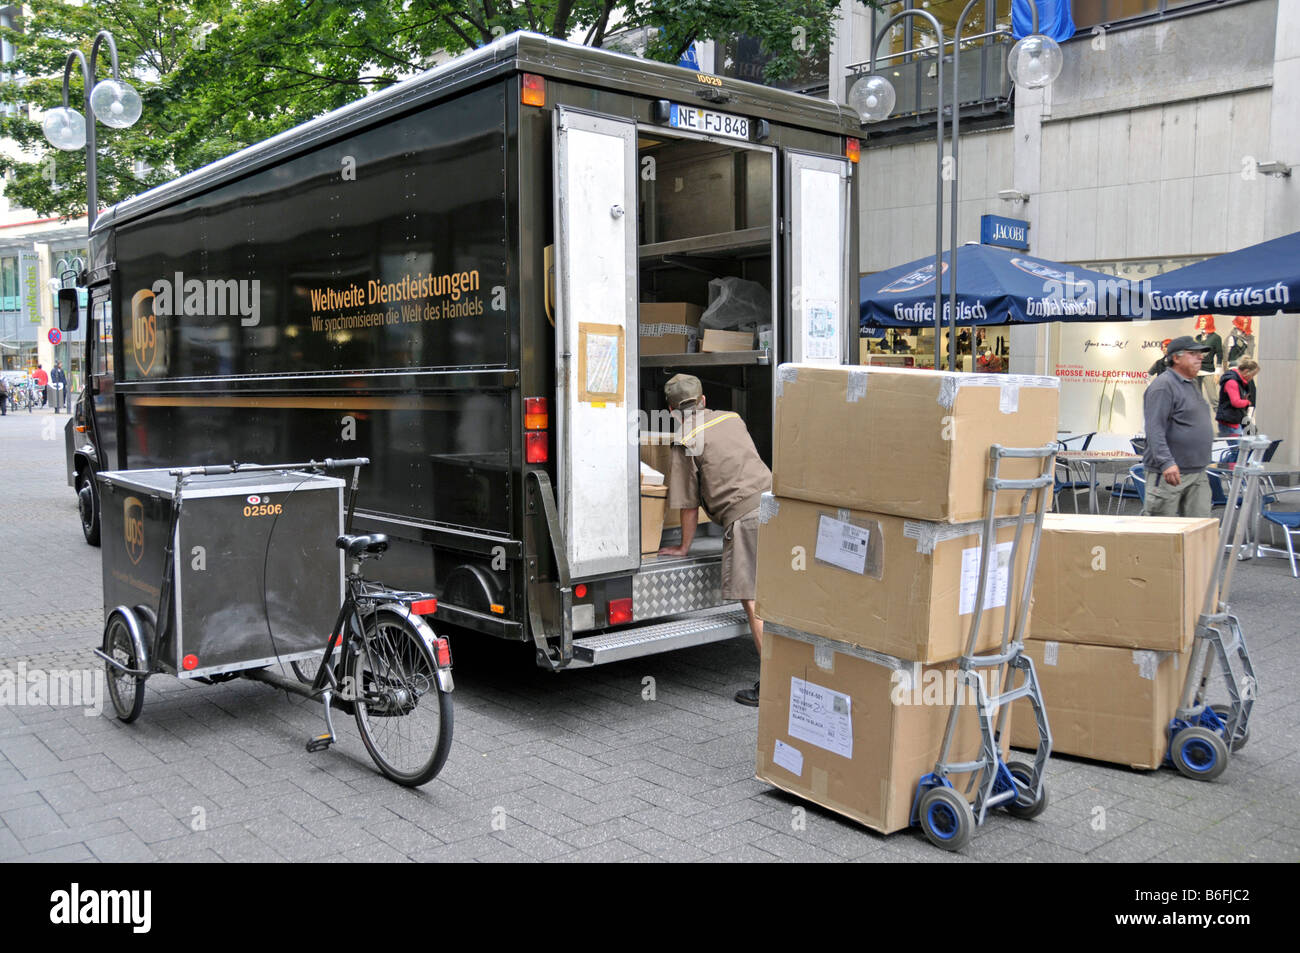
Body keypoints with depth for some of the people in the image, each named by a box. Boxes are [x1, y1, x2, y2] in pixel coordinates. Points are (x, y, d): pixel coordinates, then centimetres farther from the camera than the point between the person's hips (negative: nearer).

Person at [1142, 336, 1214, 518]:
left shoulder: (1193, 384, 19)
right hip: (1170, 473, -9)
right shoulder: (1164, 385, -12)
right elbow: (1154, 428, -21)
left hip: (1198, 474, 9)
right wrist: (1166, 462, -30)